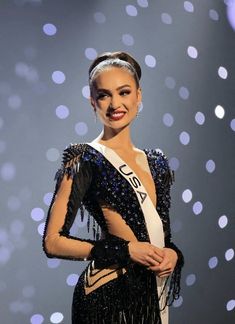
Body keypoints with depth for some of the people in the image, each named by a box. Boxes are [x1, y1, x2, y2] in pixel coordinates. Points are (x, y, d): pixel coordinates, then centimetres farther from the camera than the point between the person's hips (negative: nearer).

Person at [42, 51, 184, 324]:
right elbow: (53, 241, -13)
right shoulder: (85, 160, -9)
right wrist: (126, 250, -17)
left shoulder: (156, 162, 9)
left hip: (153, 293, 6)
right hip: (107, 295, -6)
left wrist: (172, 253, -4)